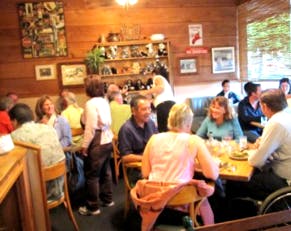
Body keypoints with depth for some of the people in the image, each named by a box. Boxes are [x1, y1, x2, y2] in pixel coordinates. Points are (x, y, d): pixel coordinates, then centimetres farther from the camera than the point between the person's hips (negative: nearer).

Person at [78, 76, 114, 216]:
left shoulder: (91, 103, -16)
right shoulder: (104, 101, 8)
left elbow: (91, 128, -19)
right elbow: (107, 122, 9)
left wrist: (85, 145, -10)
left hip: (97, 142, -9)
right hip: (107, 140, 9)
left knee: (91, 175, 3)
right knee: (105, 171, 19)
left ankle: (93, 207, 14)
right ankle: (107, 199, 33)